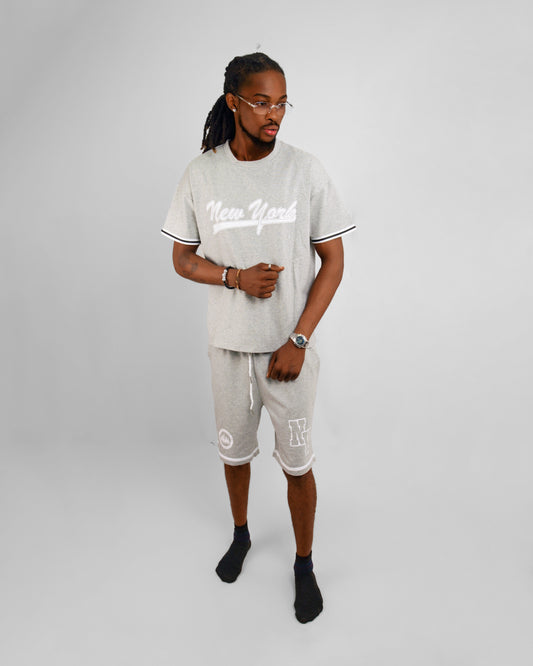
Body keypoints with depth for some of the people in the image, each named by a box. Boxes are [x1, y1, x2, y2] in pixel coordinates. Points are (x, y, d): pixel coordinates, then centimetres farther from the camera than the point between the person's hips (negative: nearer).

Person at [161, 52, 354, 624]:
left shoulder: (305, 170, -6)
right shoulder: (201, 174, -2)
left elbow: (332, 260, -5)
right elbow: (182, 258, 4)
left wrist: (298, 340, -12)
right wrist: (237, 277, -16)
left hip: (290, 347, -1)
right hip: (228, 345, 2)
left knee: (297, 464, 8)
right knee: (234, 450, 19)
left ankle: (304, 563, 35)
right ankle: (240, 534, 48)